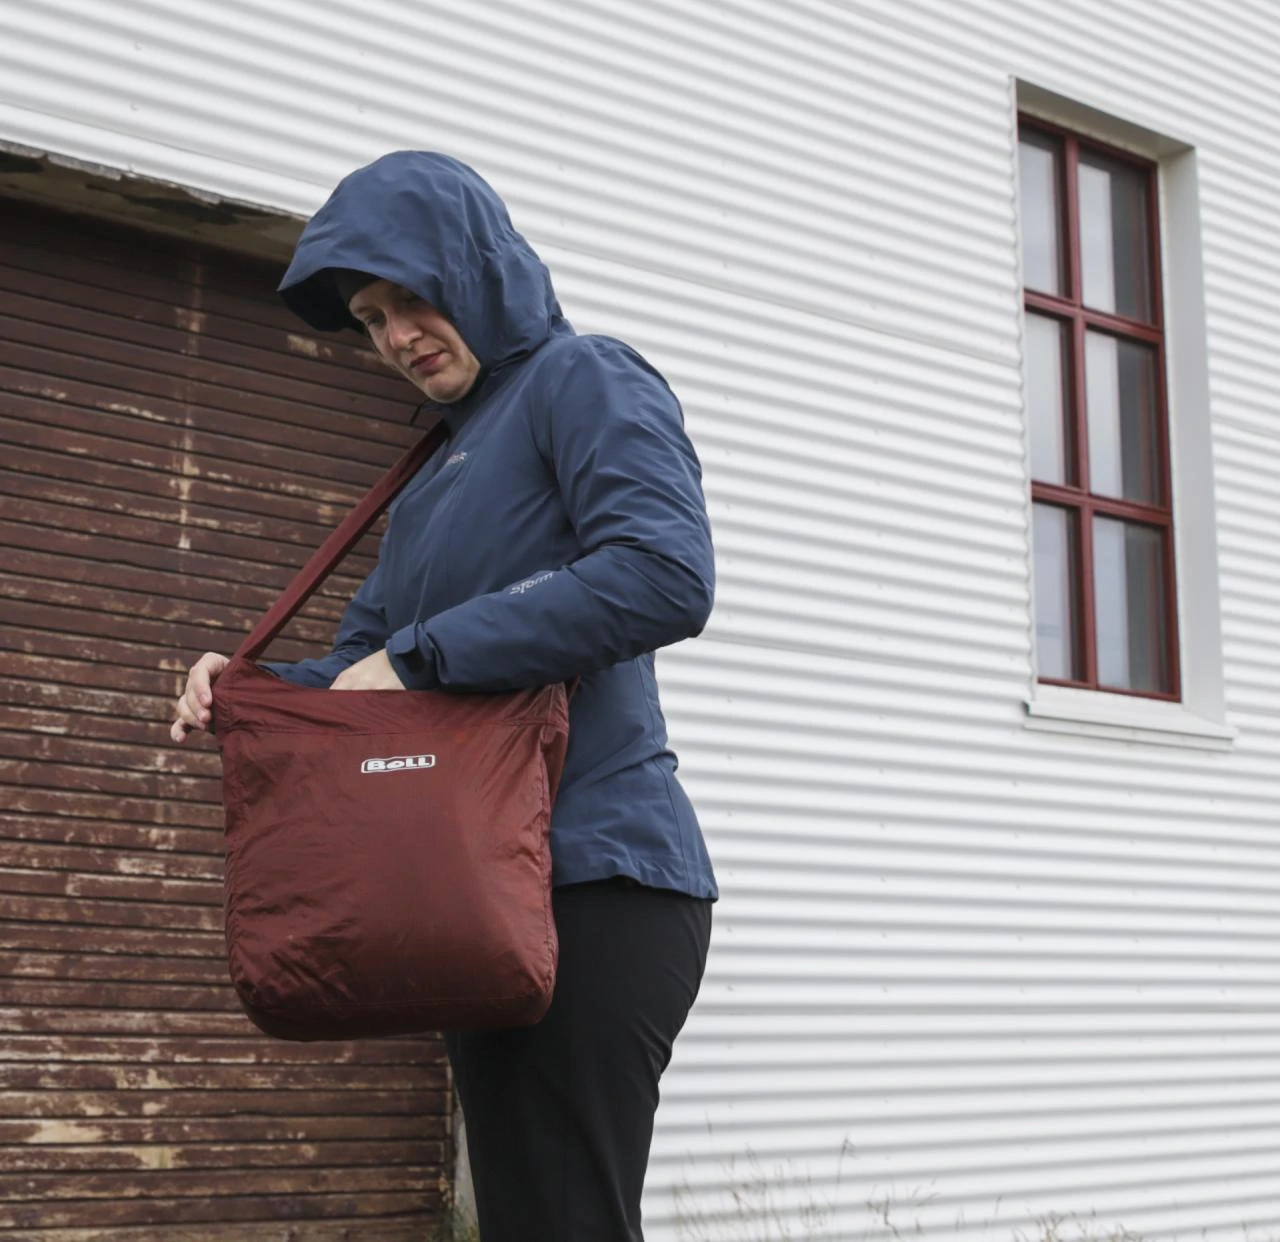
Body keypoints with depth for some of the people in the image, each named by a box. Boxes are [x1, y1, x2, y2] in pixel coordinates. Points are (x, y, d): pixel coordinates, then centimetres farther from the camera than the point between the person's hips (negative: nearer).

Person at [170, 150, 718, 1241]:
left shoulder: (583, 379, -3)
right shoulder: (440, 474, 23)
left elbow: (667, 576, -21)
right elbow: (365, 661, 19)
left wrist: (420, 655, -19)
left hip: (597, 877, -9)